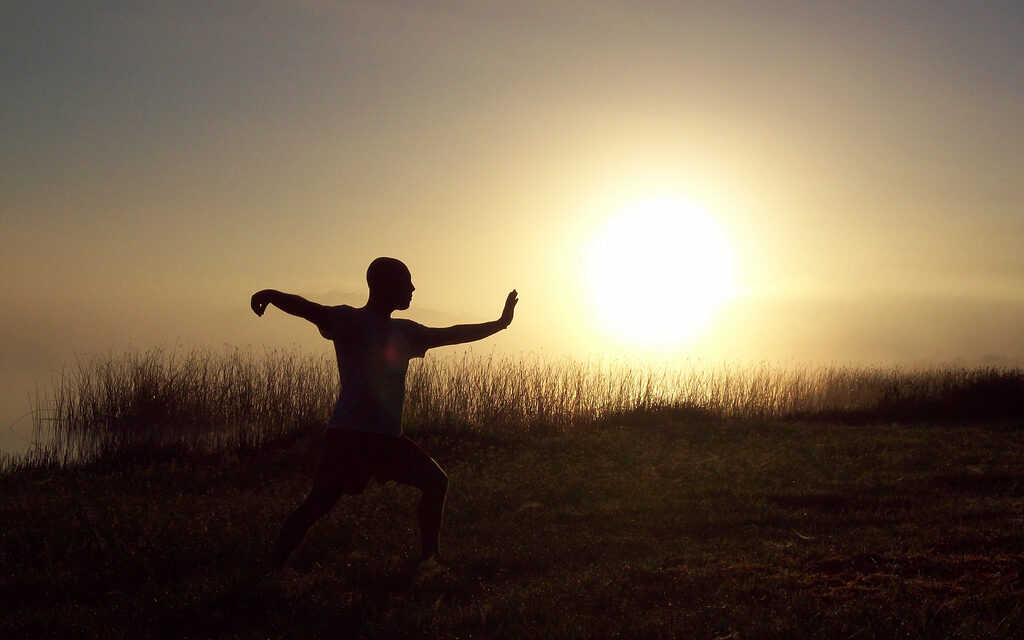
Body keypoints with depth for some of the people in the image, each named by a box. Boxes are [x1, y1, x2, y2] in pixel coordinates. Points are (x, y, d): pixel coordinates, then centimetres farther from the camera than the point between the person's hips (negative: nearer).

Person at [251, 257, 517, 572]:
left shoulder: (404, 332, 16)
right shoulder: (350, 321, -5)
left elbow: (452, 334, 26)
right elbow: (310, 310, -23)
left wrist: (500, 323, 32)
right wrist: (272, 295, -43)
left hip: (389, 438, 7)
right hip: (348, 435, -7)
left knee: (436, 481, 5)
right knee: (318, 504, -8)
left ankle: (429, 558, 15)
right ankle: (273, 569, 5)